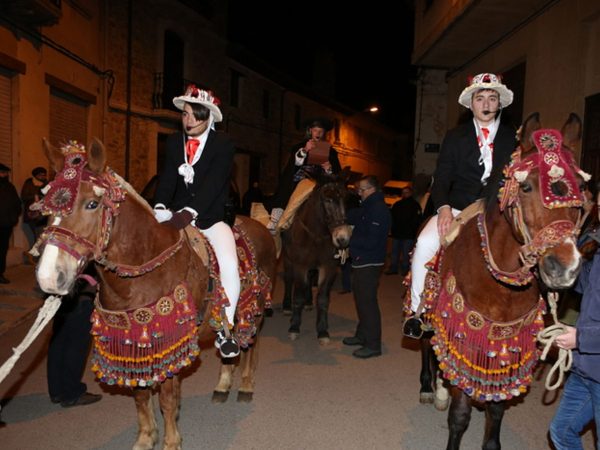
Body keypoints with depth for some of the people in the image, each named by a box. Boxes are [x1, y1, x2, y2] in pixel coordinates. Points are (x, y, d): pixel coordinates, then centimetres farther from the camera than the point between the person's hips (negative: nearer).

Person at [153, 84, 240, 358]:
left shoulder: (223, 145, -5)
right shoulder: (173, 142, 9)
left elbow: (213, 184, -19)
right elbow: (167, 179, -3)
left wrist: (189, 212, -33)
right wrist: (160, 208, -23)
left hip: (211, 219, -4)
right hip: (178, 217, 4)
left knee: (229, 264, -25)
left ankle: (225, 329, -11)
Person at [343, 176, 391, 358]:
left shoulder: (379, 209, -19)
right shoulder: (368, 207, 13)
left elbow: (371, 241, -24)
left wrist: (348, 240, -19)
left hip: (369, 263, -10)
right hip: (361, 261, 10)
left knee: (368, 301, -5)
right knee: (361, 298, 19)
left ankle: (373, 345, 4)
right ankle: (362, 335, 34)